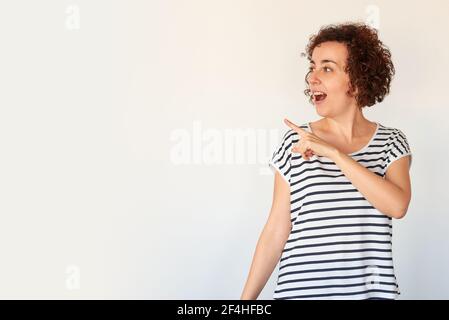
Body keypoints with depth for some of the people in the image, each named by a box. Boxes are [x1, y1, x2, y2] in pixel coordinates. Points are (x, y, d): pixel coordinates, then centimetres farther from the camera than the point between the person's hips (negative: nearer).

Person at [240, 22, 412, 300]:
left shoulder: (391, 142, 1)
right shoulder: (296, 142, -1)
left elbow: (398, 206, -17)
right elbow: (276, 229, 0)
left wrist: (333, 152, -19)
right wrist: (247, 298, -3)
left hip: (373, 290, 1)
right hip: (301, 289, 0)